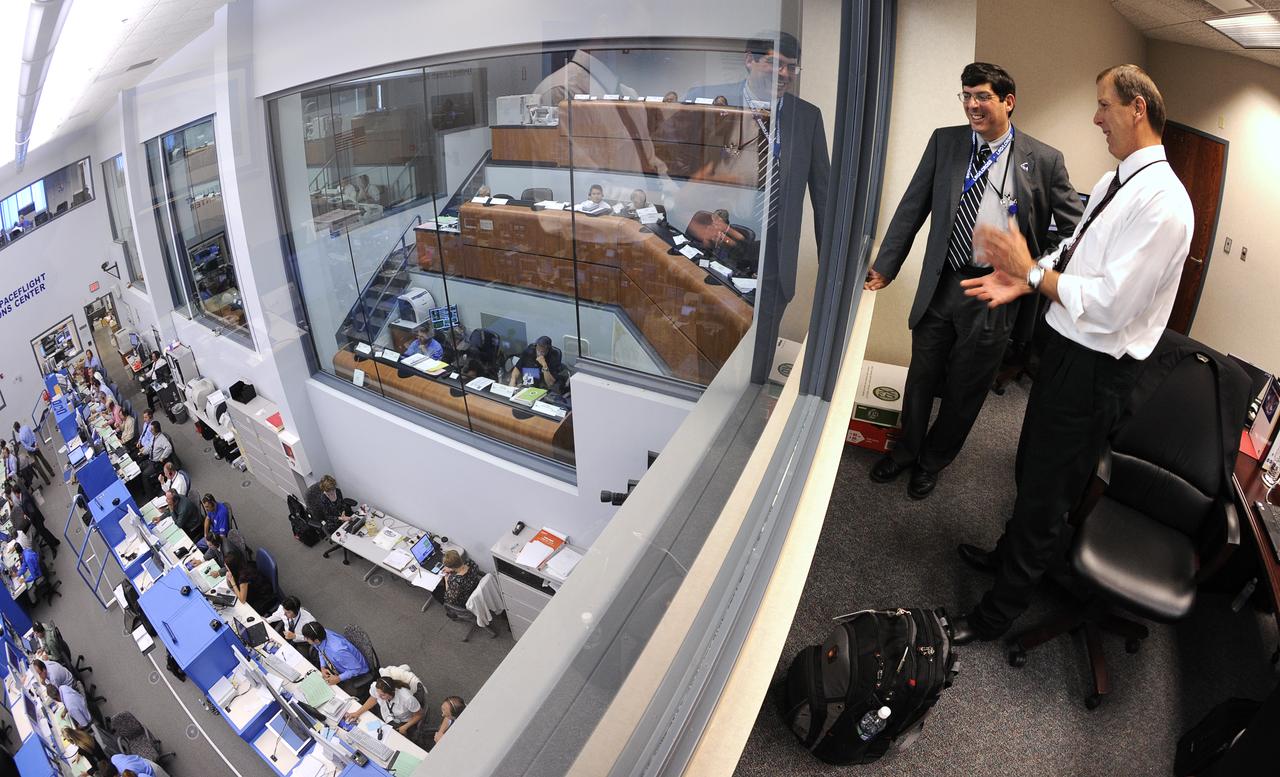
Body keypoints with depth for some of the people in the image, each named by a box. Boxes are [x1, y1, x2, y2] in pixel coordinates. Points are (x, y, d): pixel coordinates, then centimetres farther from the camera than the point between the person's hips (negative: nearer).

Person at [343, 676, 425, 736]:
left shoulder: (407, 698, -40)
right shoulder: (375, 687, -30)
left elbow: (419, 715, -19)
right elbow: (373, 699, -3)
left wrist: (404, 728, -21)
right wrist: (357, 713, -11)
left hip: (403, 721, -4)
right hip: (384, 715, 5)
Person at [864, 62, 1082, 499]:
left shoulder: (1045, 160, -3)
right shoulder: (944, 142, 3)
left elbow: (1073, 227, 3)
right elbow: (912, 208, 2)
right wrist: (885, 267, -2)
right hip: (939, 284, 2)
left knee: (964, 389, 12)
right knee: (921, 378, 15)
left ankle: (933, 462, 35)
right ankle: (907, 449, 39)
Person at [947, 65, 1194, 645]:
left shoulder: (1162, 201, -22)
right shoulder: (1113, 183, 8)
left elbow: (1111, 305, -28)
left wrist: (1031, 268, -20)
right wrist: (1025, 278, -1)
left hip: (1095, 370, -9)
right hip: (1064, 347, 9)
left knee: (1046, 495, 7)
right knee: (1030, 469, 26)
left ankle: (999, 612, 26)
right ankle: (1008, 554, 51)